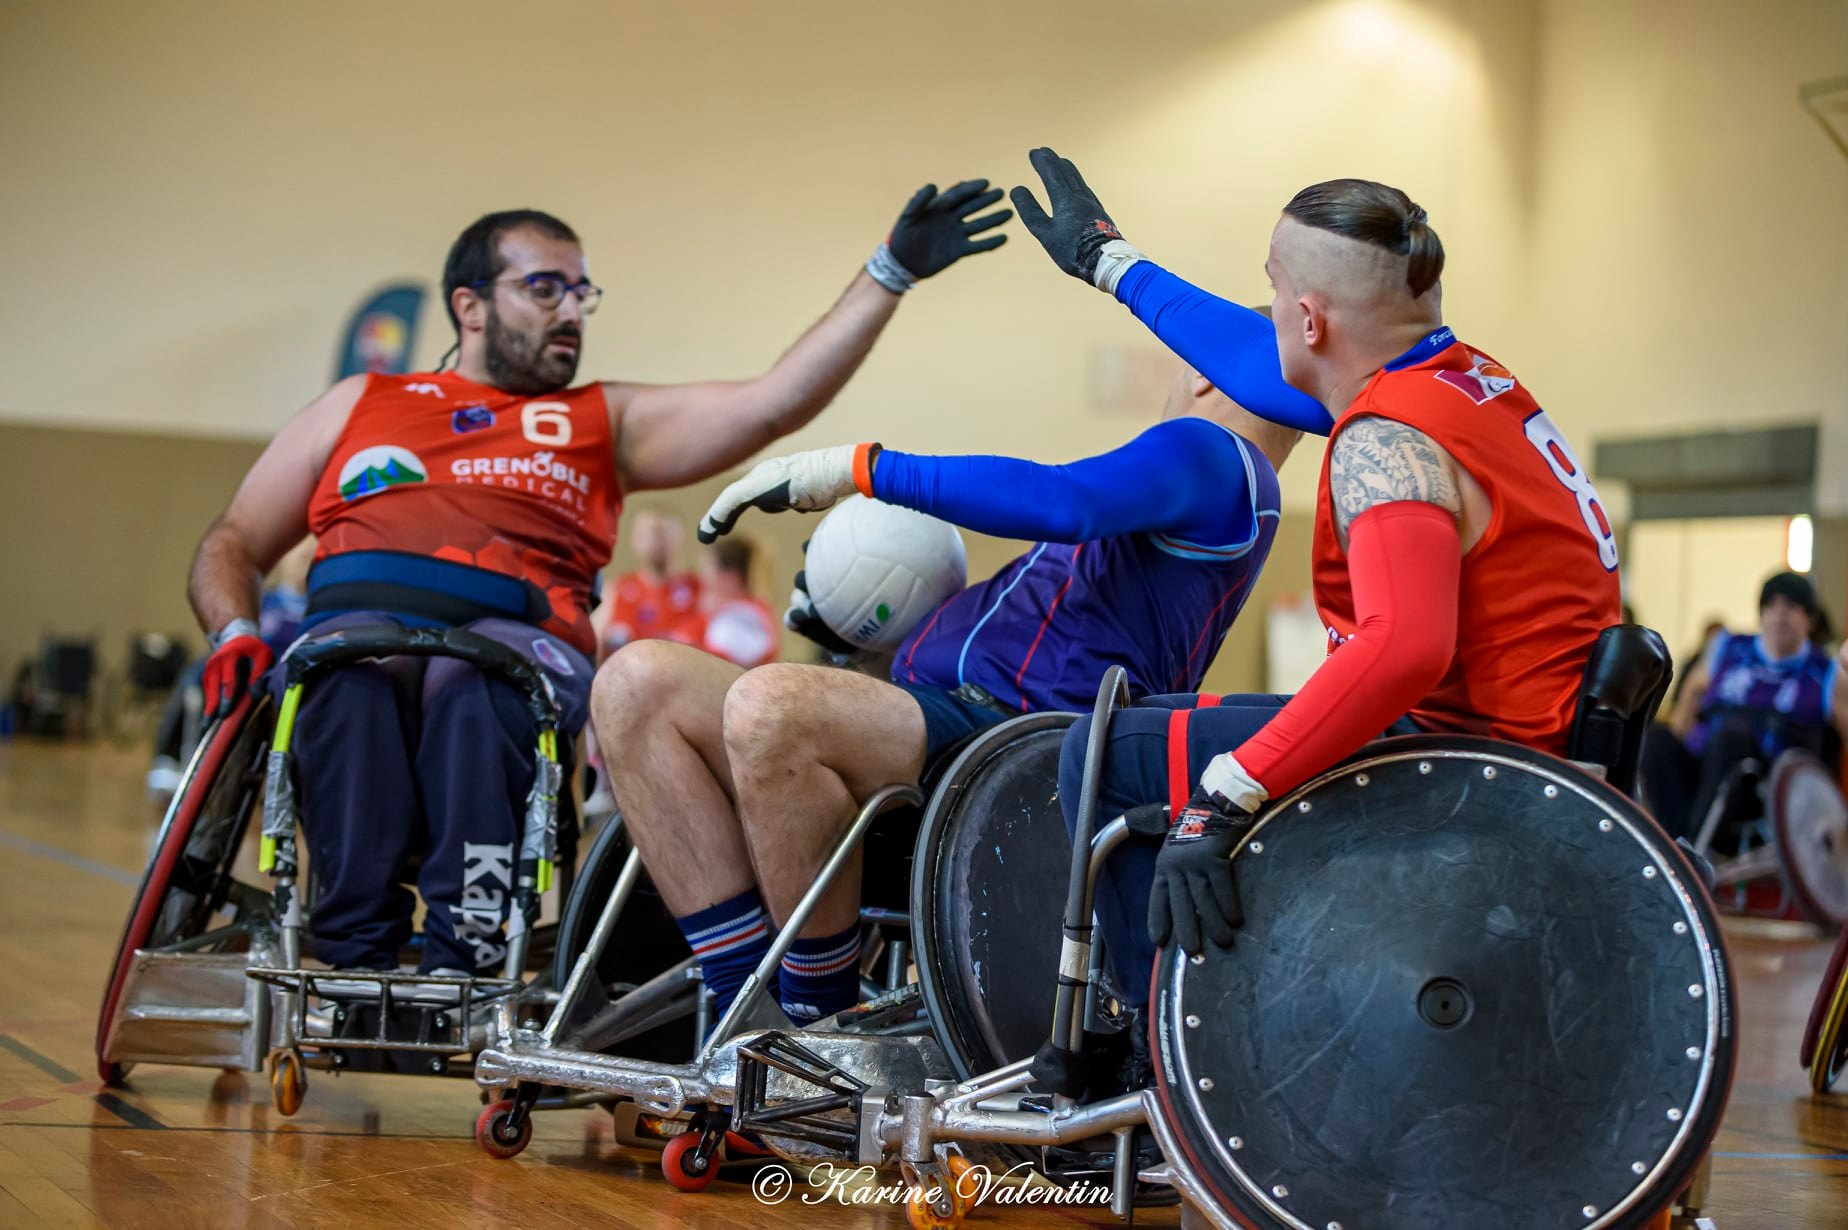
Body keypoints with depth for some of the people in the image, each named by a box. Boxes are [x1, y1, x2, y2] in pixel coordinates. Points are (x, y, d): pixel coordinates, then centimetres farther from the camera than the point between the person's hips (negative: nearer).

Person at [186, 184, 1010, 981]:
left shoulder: (605, 422, 28)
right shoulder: (358, 405, 29)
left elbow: (774, 403, 17)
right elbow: (233, 543, 27)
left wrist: (891, 271, 13)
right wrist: (234, 631, 4)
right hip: (356, 621, 1)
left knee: (473, 681, -37)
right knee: (353, 671, -36)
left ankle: (466, 955, -42)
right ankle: (358, 954, -38)